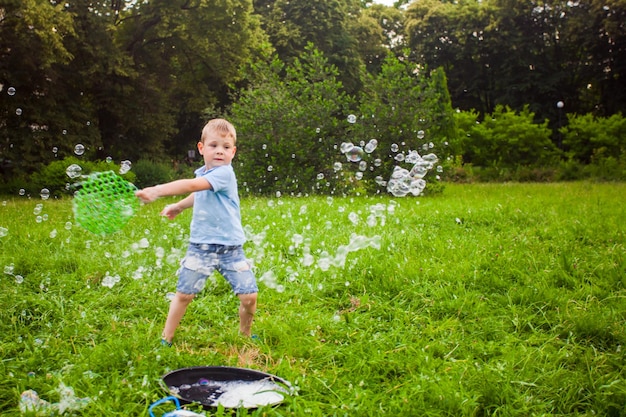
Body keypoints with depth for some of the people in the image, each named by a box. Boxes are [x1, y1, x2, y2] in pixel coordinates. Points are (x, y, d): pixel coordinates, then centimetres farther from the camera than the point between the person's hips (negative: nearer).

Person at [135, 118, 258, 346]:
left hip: (230, 247, -5)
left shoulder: (224, 173, -17)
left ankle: (245, 335, 20)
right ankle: (165, 340, 20)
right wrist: (178, 206, 27)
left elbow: (191, 185, -34)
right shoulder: (202, 174, 5)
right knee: (184, 294, 4)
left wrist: (157, 190, -41)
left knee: (249, 296, -7)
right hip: (201, 245, 5)